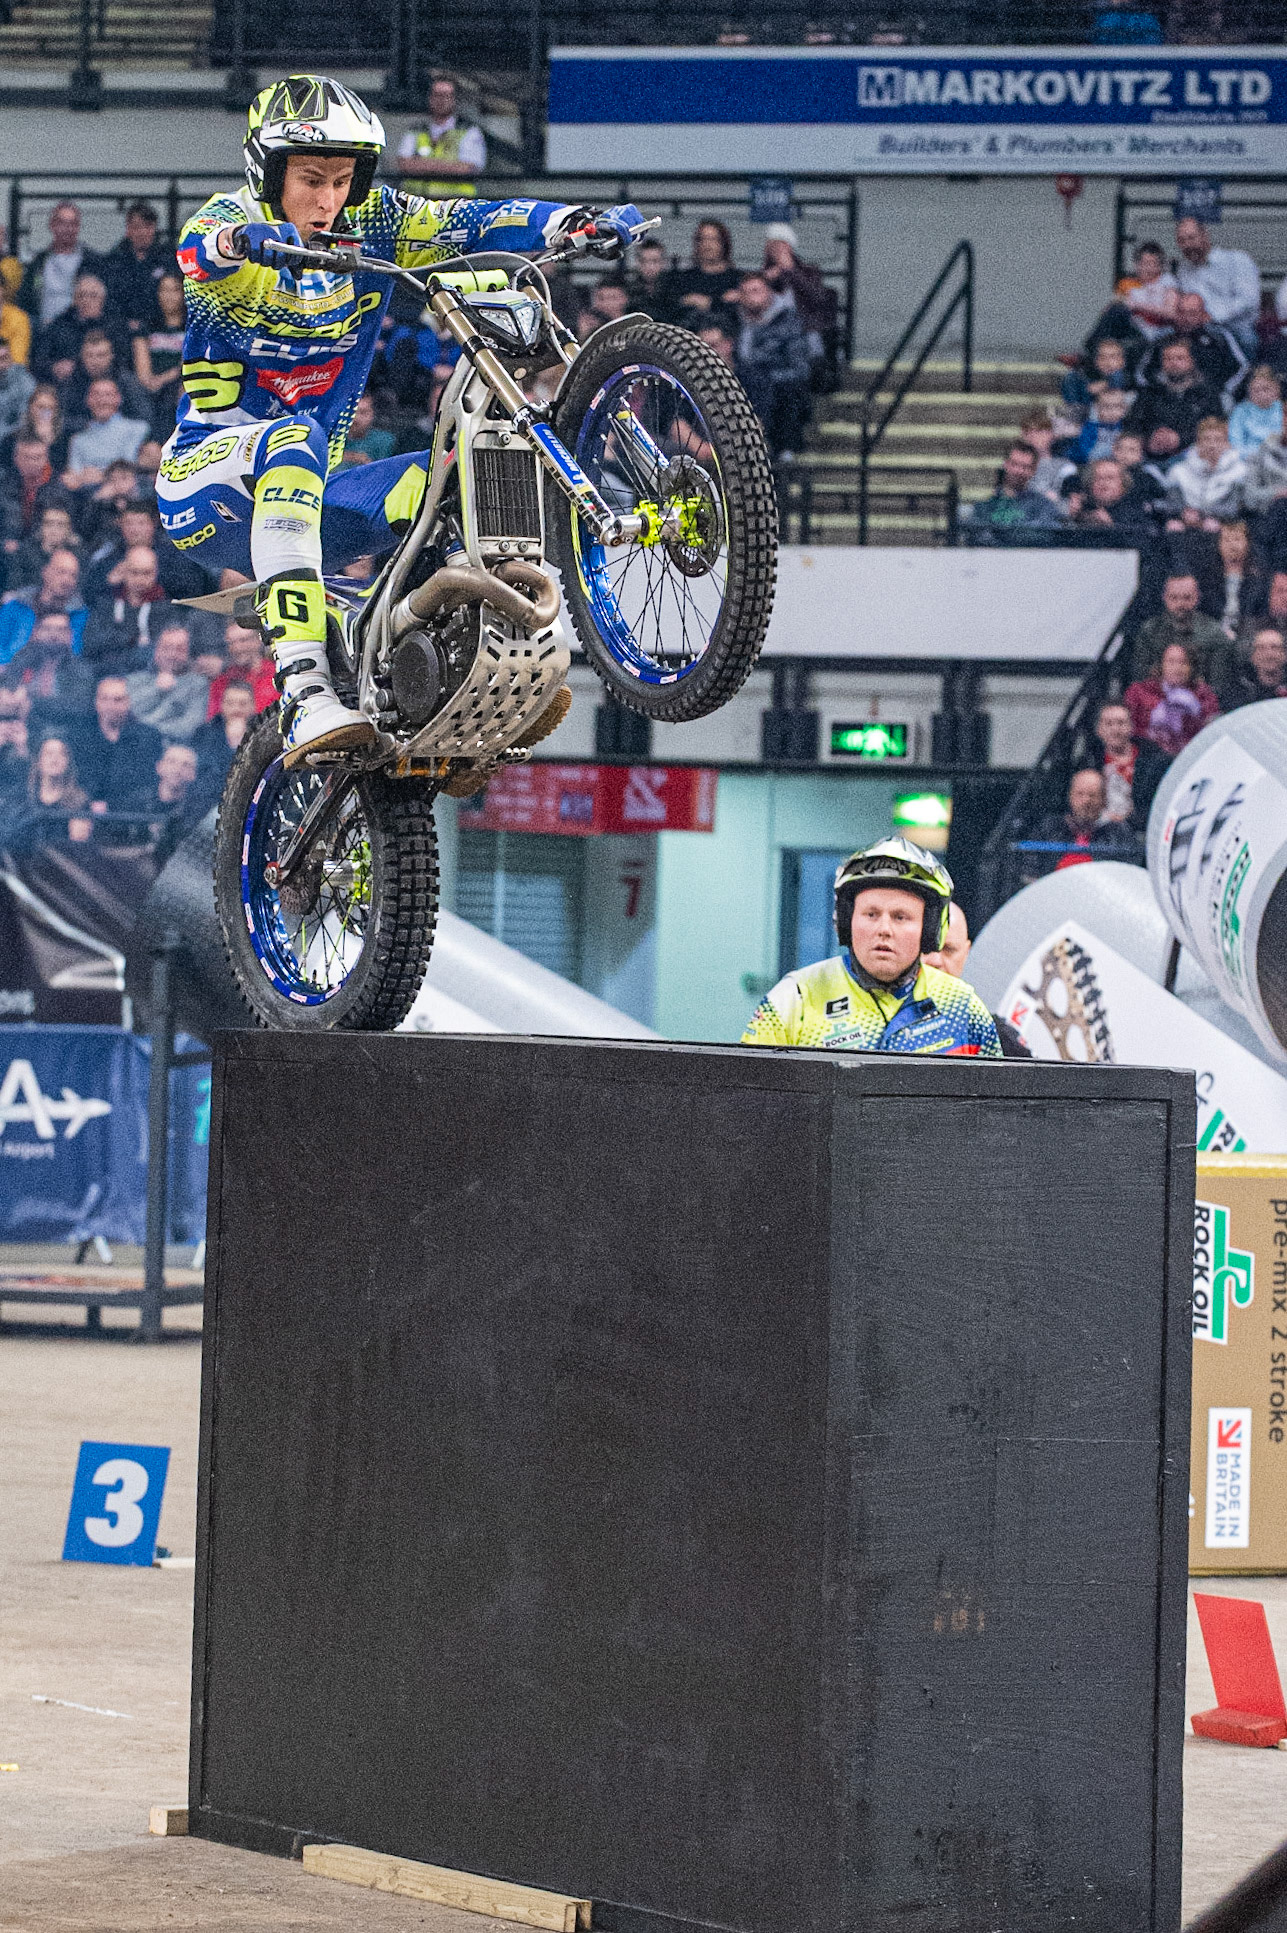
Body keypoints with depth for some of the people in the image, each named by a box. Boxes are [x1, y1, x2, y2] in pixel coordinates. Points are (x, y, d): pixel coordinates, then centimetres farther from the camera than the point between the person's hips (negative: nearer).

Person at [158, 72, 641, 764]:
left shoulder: (370, 223, 3)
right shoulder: (237, 218, -11)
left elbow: (473, 222, -10)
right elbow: (198, 247, -35)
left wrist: (582, 222, -27)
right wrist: (244, 240, -59)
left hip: (306, 495, 6)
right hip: (208, 483, -6)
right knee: (293, 439, -36)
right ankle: (304, 699, -50)